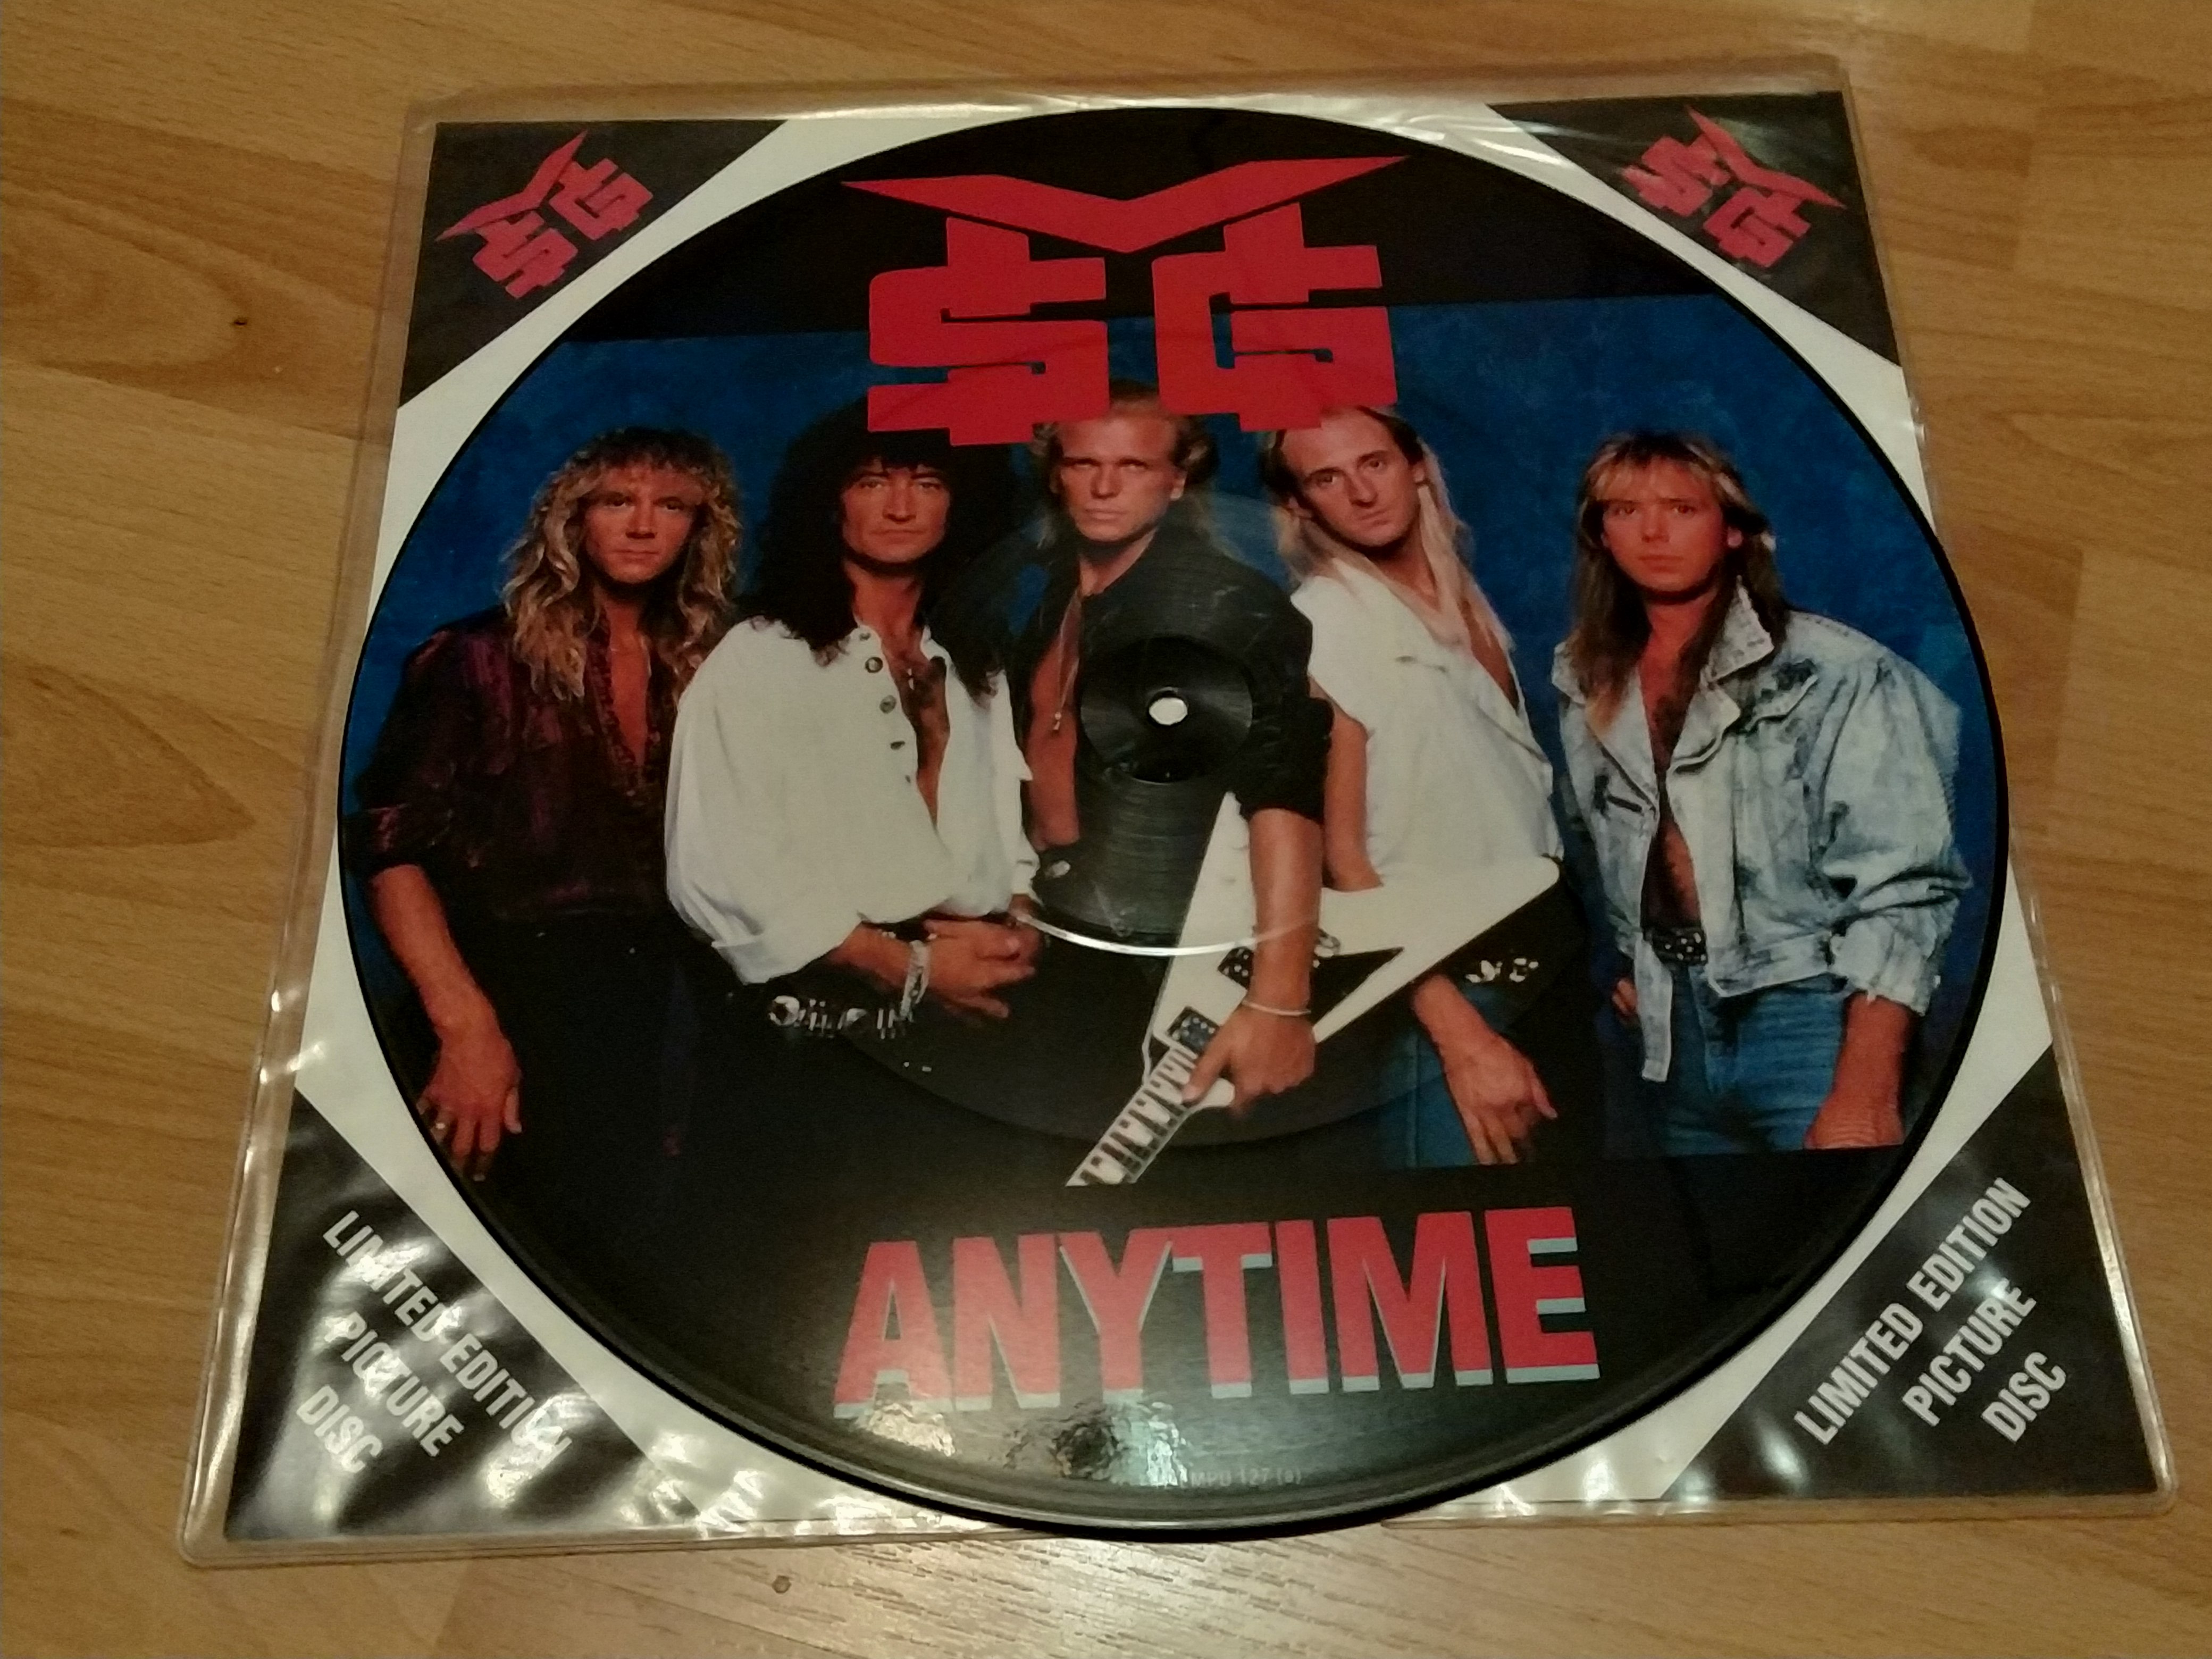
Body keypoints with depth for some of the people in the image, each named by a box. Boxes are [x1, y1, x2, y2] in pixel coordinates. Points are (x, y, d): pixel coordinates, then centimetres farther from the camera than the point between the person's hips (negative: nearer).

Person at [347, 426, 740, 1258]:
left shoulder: (702, 674, 10)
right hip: (516, 1001, -4)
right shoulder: (481, 658, -3)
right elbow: (390, 844, -10)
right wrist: (464, 1023, -21)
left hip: (649, 1012, 4)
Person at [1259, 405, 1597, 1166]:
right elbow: (1339, 850, -17)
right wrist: (1458, 1032, -21)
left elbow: (1519, 781, 11)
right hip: (1451, 982, -7)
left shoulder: (1461, 592, 7)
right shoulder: (1318, 625, -13)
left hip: (1556, 946, 7)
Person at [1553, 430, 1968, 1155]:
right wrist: (1629, 956, 8)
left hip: (1810, 1017, -5)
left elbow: (1900, 889, -15)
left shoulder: (1830, 673, -11)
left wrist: (1862, 1095, -20)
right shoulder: (1587, 683, 7)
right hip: (1676, 1029, 5)